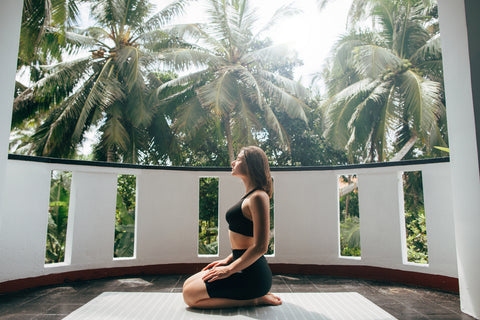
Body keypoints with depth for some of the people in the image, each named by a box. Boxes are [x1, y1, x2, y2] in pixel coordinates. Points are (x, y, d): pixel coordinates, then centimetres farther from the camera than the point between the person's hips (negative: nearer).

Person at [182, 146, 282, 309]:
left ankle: (255, 299, -2)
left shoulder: (258, 197, -19)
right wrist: (227, 260, 13)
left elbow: (260, 247, -23)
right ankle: (255, 294, 12)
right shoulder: (249, 195, 12)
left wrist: (229, 269, -17)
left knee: (190, 295, -7)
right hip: (245, 267, 10)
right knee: (188, 284, 14)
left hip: (252, 275, -10)